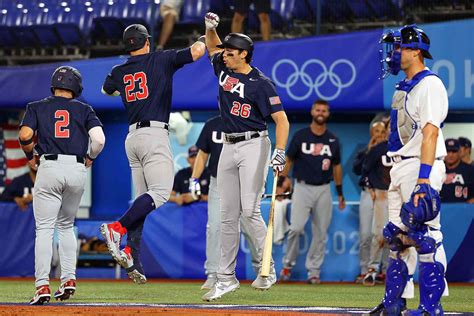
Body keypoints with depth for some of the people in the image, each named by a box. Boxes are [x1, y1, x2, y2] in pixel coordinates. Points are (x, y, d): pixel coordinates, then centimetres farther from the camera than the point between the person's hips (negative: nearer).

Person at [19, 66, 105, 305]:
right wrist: (90, 157, 18)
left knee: (44, 228, -3)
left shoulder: (37, 107, 11)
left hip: (49, 168, -2)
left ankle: (42, 286, -15)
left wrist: (30, 156, 13)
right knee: (66, 226, 20)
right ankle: (68, 280, 12)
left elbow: (25, 135, -5)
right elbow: (99, 139, -1)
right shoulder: (84, 109, 13)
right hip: (77, 169, 2)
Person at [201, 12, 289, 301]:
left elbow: (281, 119, -15)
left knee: (250, 211, -15)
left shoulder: (261, 83, -11)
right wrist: (211, 26, 6)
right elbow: (212, 45, 27)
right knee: (228, 216, 6)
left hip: (254, 145, -7)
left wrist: (280, 152, -28)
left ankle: (267, 271, -6)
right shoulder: (224, 70, 9)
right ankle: (226, 278, 8)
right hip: (229, 148, 7)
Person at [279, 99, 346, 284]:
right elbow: (288, 160, 3)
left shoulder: (333, 140, 7)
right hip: (303, 187, -3)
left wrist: (340, 193, 14)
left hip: (323, 189, 3)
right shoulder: (300, 136, -1)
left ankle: (314, 270, 10)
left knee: (320, 232, 2)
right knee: (296, 227, -15)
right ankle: (288, 264, 3)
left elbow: (336, 166, 15)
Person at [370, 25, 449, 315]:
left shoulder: (430, 85, -12)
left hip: (421, 167, -10)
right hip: (400, 168, 10)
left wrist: (424, 179, -28)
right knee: (398, 235, 13)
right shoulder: (404, 88, 19)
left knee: (425, 235, -12)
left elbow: (430, 133, -21)